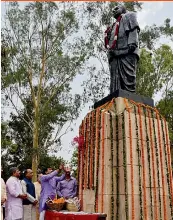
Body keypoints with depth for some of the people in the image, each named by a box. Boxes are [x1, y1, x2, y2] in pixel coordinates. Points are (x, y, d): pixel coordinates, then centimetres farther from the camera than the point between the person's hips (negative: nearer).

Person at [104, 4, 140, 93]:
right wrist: (110, 50, 6)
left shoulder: (128, 16, 23)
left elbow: (134, 29, 3)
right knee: (115, 80, -10)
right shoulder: (114, 27, 41)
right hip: (114, 54, 6)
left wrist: (132, 43, -15)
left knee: (127, 77, -19)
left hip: (127, 51, -6)